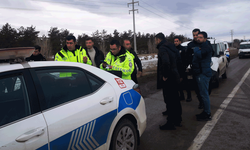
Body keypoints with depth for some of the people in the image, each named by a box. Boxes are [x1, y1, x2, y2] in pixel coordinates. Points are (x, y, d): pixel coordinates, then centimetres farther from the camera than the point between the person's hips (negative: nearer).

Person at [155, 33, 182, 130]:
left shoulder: (162, 49, -16)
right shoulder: (169, 48, 15)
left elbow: (166, 62, -32)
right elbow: (175, 59, 23)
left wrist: (165, 75, -20)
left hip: (168, 79, -10)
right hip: (174, 78, 10)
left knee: (169, 101, -2)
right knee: (175, 100, 18)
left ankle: (170, 123, 8)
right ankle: (177, 120, 30)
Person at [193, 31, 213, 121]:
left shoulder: (206, 47, -12)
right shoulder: (200, 46, 20)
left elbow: (199, 55, -24)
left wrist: (196, 49, -8)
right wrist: (197, 50, 5)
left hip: (203, 73, -10)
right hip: (199, 73, 10)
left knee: (204, 94, -6)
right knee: (203, 94, 16)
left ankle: (207, 114, 3)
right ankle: (206, 112, 26)